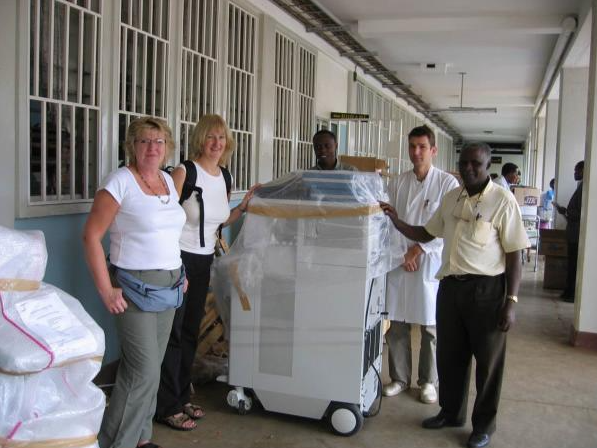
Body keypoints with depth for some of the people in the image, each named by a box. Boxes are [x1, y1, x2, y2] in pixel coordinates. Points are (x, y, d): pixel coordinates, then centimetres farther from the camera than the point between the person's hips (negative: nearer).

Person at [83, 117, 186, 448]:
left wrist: (178, 273, 14)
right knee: (145, 371, -7)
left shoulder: (169, 181, 10)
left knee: (150, 367, 13)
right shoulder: (120, 182, -11)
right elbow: (91, 235, -14)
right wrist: (105, 290, -17)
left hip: (169, 285, 7)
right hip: (134, 287, -6)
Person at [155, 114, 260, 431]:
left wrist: (244, 205, 4)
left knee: (191, 332, 16)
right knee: (173, 333, -1)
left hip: (204, 261, 7)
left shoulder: (224, 176, 7)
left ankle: (181, 398, 30)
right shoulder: (184, 172, -14)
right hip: (178, 259, -7)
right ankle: (167, 407, 13)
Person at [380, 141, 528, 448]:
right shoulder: (450, 198, 8)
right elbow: (426, 234, 18)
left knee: (487, 360, 8)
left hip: (486, 289, -5)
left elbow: (514, 253, -9)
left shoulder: (502, 201, -9)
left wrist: (511, 301, -13)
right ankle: (451, 412, 36)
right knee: (449, 355, 16)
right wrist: (395, 220, 3)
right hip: (450, 286, 6)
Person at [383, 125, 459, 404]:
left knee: (430, 326, 6)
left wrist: (419, 248, -11)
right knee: (397, 324, 7)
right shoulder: (398, 183, 7)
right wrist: (401, 253, -6)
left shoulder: (447, 183, -3)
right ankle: (399, 378, 23)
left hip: (431, 262, -3)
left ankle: (428, 381, 22)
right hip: (400, 262, 3)